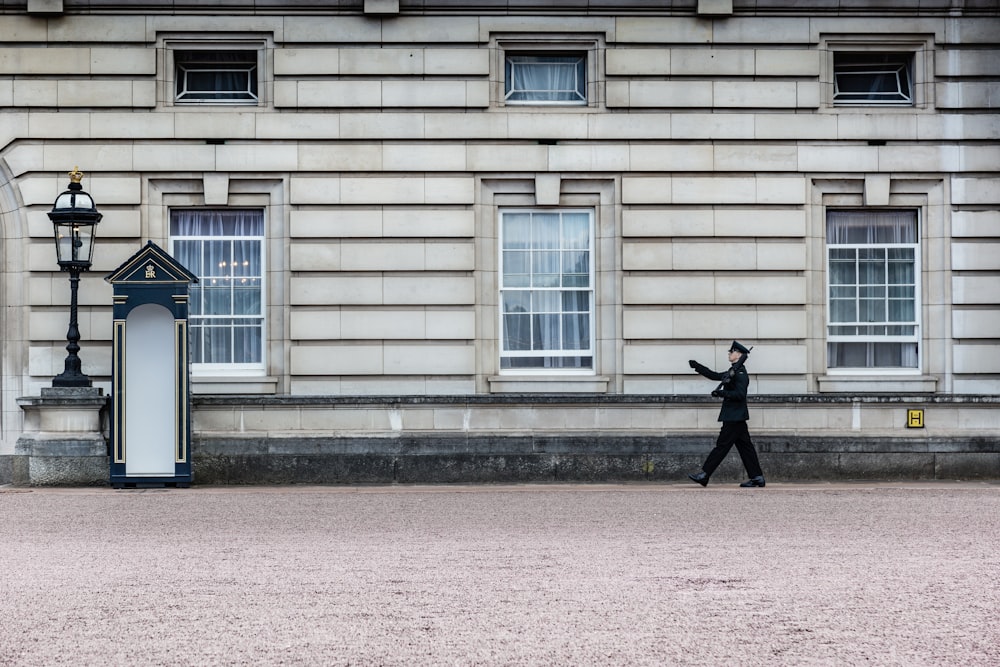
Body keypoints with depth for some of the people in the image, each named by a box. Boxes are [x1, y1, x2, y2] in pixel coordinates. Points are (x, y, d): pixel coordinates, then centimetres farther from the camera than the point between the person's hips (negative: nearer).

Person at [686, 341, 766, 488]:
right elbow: (714, 375, 26)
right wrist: (697, 366, 22)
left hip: (734, 417, -10)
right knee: (745, 446, 8)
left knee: (722, 445, -7)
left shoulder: (740, 373, -13)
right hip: (735, 416, 10)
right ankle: (757, 477, 8)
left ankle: (704, 475, -6)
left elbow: (740, 394, -22)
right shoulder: (732, 371, 17)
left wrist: (722, 393, -26)